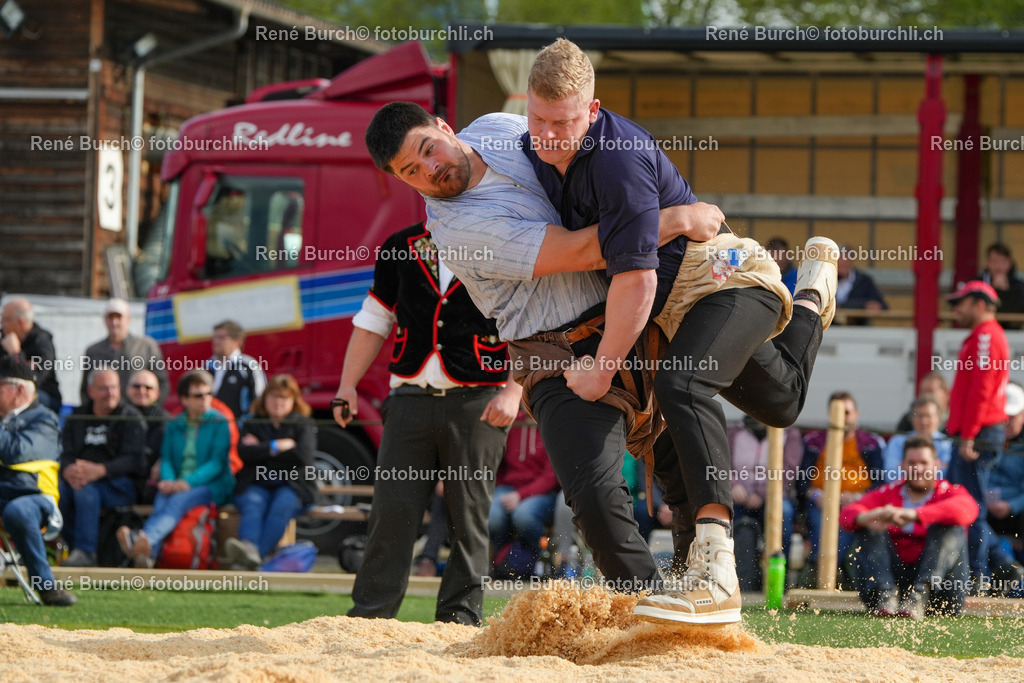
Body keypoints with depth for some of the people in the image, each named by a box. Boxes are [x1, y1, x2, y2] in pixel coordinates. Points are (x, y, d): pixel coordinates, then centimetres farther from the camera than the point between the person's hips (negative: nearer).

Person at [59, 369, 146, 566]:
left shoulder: (131, 417, 3)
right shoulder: (78, 417, 16)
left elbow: (133, 461, -9)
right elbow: (66, 453, 6)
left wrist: (99, 470, -25)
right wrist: (68, 471, -20)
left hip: (121, 485, -4)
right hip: (79, 477, 4)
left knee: (86, 489, -35)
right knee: (59, 489, -29)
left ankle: (86, 552, -35)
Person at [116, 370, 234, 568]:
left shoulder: (219, 423, 5)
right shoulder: (174, 425, 19)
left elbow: (217, 462, -5)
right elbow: (166, 458, 11)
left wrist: (188, 482, -21)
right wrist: (167, 481, -14)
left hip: (210, 485, -3)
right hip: (176, 484, 3)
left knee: (179, 501, -36)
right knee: (161, 501, -33)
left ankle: (144, 539, -65)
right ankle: (149, 555, -61)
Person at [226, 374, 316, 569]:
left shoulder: (303, 424, 12)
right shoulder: (252, 424, 17)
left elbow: (303, 455, -7)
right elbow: (244, 453, -2)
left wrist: (261, 450, -1)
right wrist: (278, 446, -5)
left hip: (292, 486, -1)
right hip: (256, 485, 1)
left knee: (282, 506, -35)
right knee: (252, 505, -33)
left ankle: (260, 553, -57)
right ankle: (248, 547, -63)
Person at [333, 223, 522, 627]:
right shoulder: (401, 247, 12)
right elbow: (374, 320, 18)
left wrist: (513, 392, -12)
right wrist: (348, 385, 11)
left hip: (477, 402, -2)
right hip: (411, 397, 2)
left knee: (468, 517, -1)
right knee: (392, 510, -3)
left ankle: (461, 615, 6)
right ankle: (370, 614, 0)